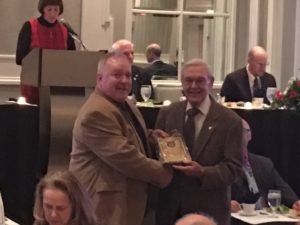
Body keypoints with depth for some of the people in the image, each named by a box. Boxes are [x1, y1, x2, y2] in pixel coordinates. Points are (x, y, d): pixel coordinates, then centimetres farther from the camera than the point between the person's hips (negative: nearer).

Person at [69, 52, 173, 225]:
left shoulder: (125, 104, 12)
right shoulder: (96, 113, -22)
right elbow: (124, 156, -26)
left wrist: (150, 136, 7)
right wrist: (162, 173, -16)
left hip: (127, 196, 10)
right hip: (107, 200, -10)